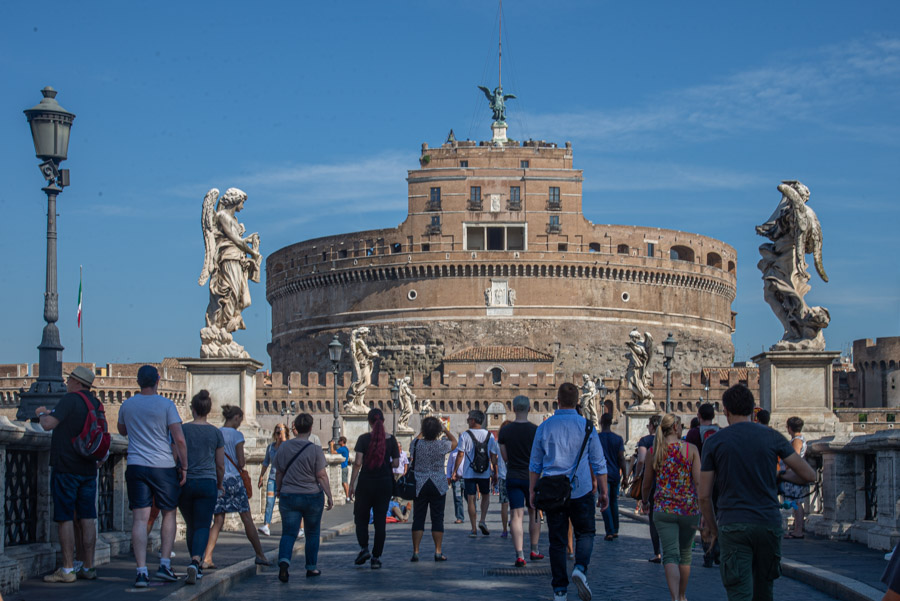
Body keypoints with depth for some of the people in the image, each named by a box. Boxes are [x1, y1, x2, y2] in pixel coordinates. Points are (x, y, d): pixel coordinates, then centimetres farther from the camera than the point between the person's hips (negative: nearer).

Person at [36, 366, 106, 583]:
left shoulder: (70, 400, -11)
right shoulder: (96, 405, 12)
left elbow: (48, 424, -18)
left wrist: (41, 414, 4)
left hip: (66, 468, -7)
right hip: (89, 469, 7)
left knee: (66, 519, -4)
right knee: (87, 520, 8)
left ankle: (67, 569, -5)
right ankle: (88, 566, 9)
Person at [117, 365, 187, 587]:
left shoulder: (127, 405, 7)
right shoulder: (166, 405, -4)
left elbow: (122, 430, 26)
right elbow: (179, 439, -9)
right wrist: (184, 467, -1)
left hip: (135, 466, 2)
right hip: (163, 466, -2)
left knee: (140, 519, -3)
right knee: (169, 514, 15)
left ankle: (141, 571, -12)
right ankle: (165, 564, 9)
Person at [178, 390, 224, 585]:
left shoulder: (183, 429, -2)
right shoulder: (216, 433, 3)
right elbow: (220, 465, 7)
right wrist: (219, 485, 23)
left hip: (185, 483, 0)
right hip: (207, 483, 0)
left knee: (191, 526, 16)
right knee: (203, 526, -2)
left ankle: (195, 566, 23)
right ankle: (195, 562, -25)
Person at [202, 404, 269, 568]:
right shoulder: (236, 435, -7)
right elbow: (241, 462, -9)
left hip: (217, 480, 5)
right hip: (233, 479, -5)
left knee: (218, 522, 7)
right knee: (247, 519, 5)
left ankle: (207, 557, -5)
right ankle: (260, 555, 11)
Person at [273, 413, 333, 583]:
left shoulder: (284, 447, 0)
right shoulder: (315, 449, -11)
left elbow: (279, 473, 8)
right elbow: (322, 476, -11)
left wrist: (278, 490, 22)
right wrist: (329, 496, -5)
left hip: (288, 497, 2)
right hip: (313, 497, -2)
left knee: (288, 533, 1)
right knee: (312, 533, 15)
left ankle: (284, 561, -24)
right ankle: (311, 567, 21)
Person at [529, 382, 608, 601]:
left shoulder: (545, 427, 1)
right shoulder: (586, 426, -3)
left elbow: (535, 464, 6)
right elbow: (598, 463, 1)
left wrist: (532, 491, 15)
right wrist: (603, 492, 9)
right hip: (581, 491, -1)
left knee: (557, 541, 7)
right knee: (585, 533, 14)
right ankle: (580, 568, -13)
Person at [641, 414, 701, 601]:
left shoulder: (654, 451, 1)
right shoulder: (691, 449, -4)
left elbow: (647, 483, 11)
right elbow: (699, 481, -10)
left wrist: (645, 501, 31)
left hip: (663, 509, 0)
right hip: (689, 509, 0)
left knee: (670, 555, -5)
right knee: (685, 554, 18)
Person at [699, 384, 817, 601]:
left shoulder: (714, 442, 1)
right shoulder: (772, 437, 3)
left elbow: (704, 495, 1)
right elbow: (808, 475, 4)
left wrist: (711, 525, 17)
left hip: (732, 526, -2)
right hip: (769, 524, 2)